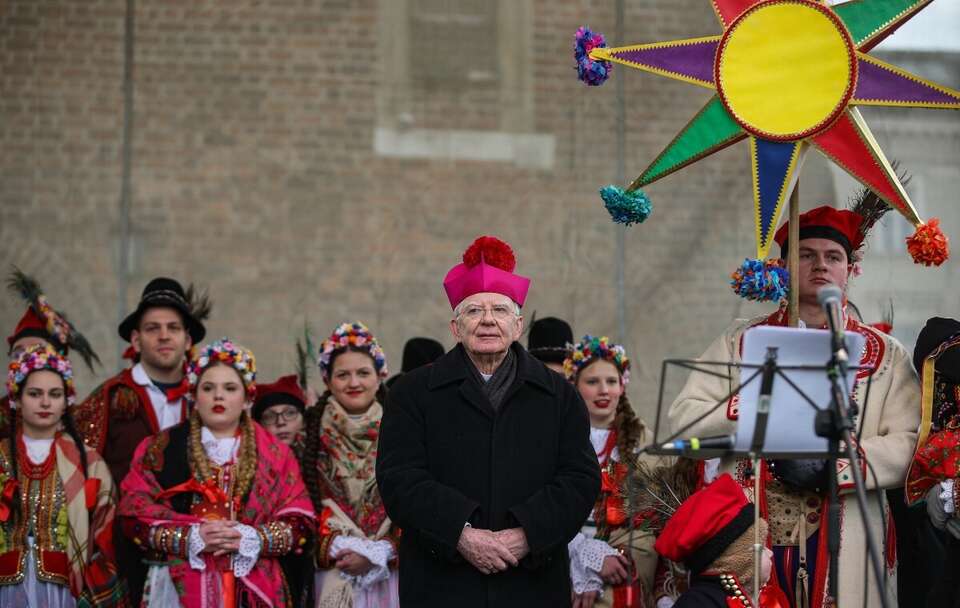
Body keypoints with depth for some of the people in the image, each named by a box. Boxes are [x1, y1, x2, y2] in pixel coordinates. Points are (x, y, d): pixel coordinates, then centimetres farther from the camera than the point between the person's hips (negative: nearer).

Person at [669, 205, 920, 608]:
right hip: (747, 540, 0)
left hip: (845, 548, 0)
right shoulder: (740, 341, 13)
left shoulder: (885, 354, 10)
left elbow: (910, 446, -2)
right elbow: (683, 419, 2)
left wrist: (832, 464, -17)